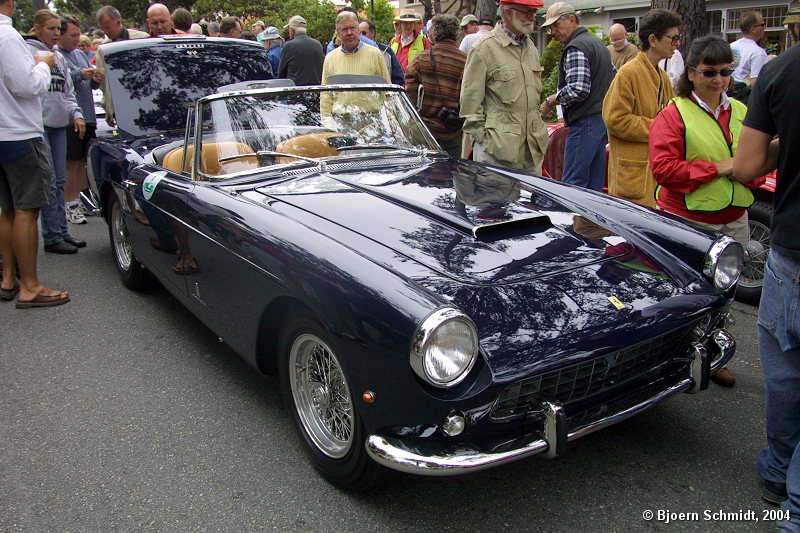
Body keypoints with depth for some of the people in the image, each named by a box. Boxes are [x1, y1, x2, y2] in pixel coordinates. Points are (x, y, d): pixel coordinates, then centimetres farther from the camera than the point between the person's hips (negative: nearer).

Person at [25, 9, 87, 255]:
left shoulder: (59, 57, 18)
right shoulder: (27, 52, -4)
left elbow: (68, 92, 22)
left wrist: (76, 114, 6)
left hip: (59, 125, 7)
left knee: (59, 180, 10)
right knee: (48, 181, -8)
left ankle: (62, 231, 17)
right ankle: (52, 238, -2)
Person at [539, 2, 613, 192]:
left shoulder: (576, 48, -11)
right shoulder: (597, 43, 21)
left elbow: (578, 90, -22)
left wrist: (551, 101, -9)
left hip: (585, 122, -10)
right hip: (603, 119, 10)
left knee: (573, 184, -9)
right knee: (594, 186, 11)